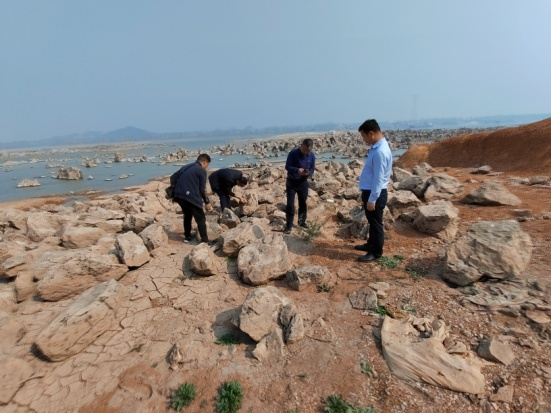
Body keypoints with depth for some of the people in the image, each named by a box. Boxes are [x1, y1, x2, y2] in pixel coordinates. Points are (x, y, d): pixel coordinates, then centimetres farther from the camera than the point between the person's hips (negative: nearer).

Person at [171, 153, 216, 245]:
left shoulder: (186, 167, 20)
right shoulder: (202, 171, -3)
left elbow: (173, 177, 18)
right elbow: (202, 189, -5)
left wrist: (175, 190, 21)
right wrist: (207, 202, 3)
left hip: (179, 196, 8)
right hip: (191, 197, -8)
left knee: (187, 215, 27)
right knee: (201, 219, 2)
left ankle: (187, 237, 34)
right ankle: (205, 241, 5)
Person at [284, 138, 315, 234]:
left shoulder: (312, 156, -5)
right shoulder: (293, 153, -16)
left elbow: (312, 169, 1)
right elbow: (287, 166, -13)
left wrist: (308, 173, -22)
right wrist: (297, 170, -30)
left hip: (303, 182, 4)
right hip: (291, 182, -3)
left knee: (303, 203, 14)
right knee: (290, 204, -5)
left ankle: (302, 221, 33)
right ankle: (289, 225, 4)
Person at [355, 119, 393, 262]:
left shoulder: (380, 151, -24)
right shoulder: (376, 147, 8)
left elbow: (379, 178, -24)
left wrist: (372, 200, -21)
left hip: (375, 194, -10)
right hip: (370, 191, 10)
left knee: (376, 223, 5)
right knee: (371, 221, 22)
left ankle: (376, 252, 19)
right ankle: (371, 244, 40)